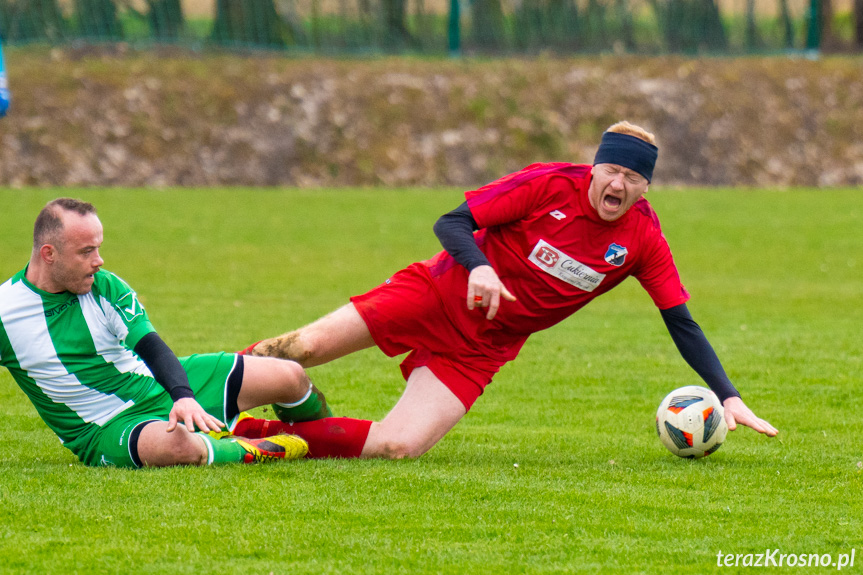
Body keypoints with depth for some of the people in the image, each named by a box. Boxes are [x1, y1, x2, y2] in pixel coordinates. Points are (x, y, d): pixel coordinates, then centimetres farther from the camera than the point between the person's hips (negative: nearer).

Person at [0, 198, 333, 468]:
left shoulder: (106, 287, -6)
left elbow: (151, 347, -16)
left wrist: (184, 396, -34)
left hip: (159, 386, 4)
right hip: (107, 430, -4)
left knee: (289, 377, -3)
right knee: (179, 446, -43)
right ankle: (253, 452, -15)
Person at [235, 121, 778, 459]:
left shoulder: (643, 237, -6)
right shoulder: (552, 185, -14)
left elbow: (682, 323, 0)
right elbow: (452, 222, -11)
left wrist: (728, 397, -8)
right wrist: (478, 267, -32)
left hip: (482, 347, 2)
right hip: (440, 293, -2)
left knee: (399, 447, -17)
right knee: (306, 348, -15)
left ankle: (263, 435, -3)